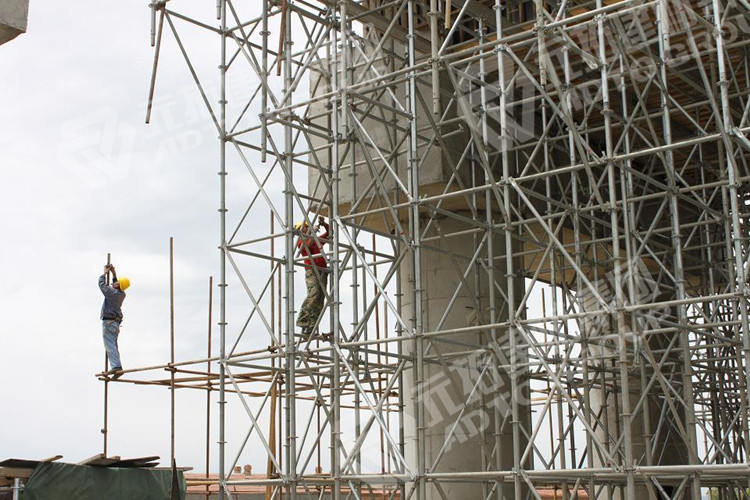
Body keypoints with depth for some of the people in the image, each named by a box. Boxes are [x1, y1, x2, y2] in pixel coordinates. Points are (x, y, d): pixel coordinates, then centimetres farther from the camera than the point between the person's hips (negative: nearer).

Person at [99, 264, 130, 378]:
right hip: (116, 322, 9)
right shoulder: (122, 294, 9)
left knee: (110, 345, -13)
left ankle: (116, 367, -23)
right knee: (113, 346, 10)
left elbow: (101, 283, -2)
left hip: (108, 321, -9)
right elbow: (115, 287, 30)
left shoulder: (112, 292, -14)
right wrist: (114, 273, 25)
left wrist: (105, 273, 14)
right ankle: (117, 368, 4)